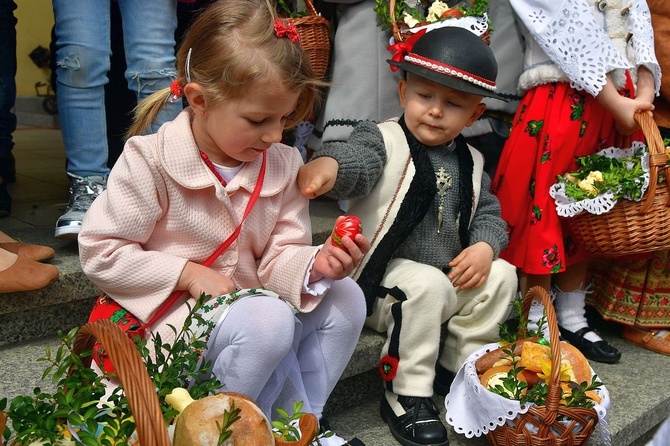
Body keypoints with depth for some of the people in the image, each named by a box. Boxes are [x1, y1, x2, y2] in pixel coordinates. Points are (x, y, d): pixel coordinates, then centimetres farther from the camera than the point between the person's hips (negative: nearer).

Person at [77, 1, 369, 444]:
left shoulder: (284, 164, -2)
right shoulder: (150, 161, -17)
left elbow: (278, 258, -3)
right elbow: (99, 251, -15)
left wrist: (315, 263, -26)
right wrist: (189, 274, -20)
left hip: (249, 304, 6)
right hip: (174, 317, -6)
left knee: (345, 298, -7)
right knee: (269, 321, -31)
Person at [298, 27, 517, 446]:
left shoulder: (471, 162, 10)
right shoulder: (383, 139, -9)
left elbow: (488, 213, 14)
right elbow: (357, 156, -31)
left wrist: (484, 245, -10)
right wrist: (329, 162, -56)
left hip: (454, 274, 6)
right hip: (384, 274, -6)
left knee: (501, 276, -9)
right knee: (426, 285, -33)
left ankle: (457, 369, 9)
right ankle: (406, 394, -17)